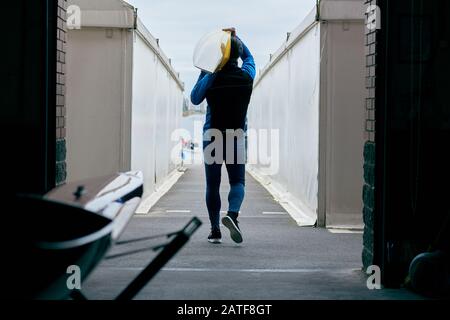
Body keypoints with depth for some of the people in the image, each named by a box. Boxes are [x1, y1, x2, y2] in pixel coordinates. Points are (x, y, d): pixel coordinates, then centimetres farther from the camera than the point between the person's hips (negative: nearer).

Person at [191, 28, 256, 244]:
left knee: (213, 185, 7)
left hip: (212, 136, -1)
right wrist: (235, 37, 19)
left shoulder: (211, 78, -12)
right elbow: (249, 57, 20)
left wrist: (203, 72, 8)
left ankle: (215, 231, 6)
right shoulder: (247, 76, -4)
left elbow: (195, 99, 5)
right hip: (237, 137, 1)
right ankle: (232, 214, -21)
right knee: (237, 181, 7)